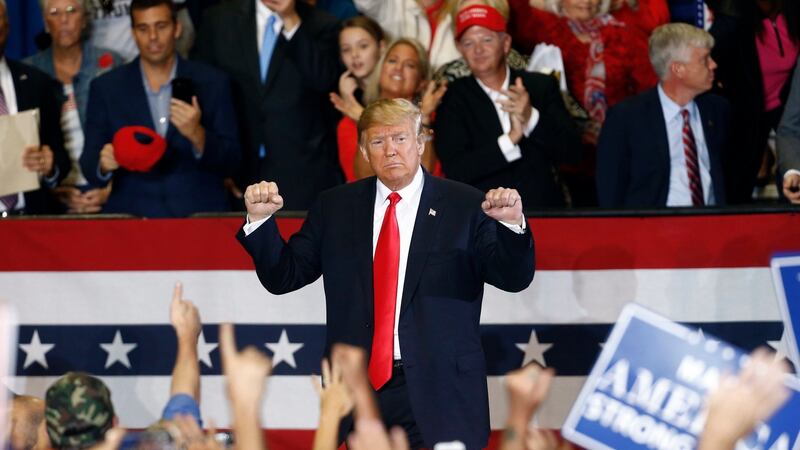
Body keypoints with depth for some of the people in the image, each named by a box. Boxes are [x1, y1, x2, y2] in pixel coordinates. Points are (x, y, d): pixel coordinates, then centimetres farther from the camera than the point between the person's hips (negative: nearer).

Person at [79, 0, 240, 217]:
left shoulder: (213, 83, 7)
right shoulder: (106, 88, 9)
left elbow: (230, 163, 5)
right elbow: (89, 165, 7)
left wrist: (197, 136, -14)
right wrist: (104, 164, -16)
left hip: (199, 216, -1)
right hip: (132, 218, 1)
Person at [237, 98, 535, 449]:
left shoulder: (466, 206, 3)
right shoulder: (335, 207, 11)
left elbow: (513, 279, -4)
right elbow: (283, 277, 10)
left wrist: (512, 223, -23)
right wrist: (261, 219, -5)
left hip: (437, 393, -2)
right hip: (357, 391, 2)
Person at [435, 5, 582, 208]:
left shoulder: (542, 86, 8)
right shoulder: (453, 98, 3)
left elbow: (572, 152, 2)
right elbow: (454, 170, -7)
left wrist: (531, 118, -13)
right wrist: (510, 139, -15)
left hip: (545, 213, 1)